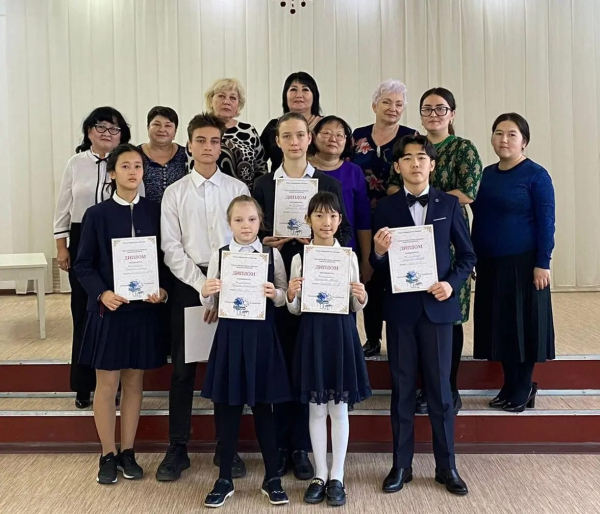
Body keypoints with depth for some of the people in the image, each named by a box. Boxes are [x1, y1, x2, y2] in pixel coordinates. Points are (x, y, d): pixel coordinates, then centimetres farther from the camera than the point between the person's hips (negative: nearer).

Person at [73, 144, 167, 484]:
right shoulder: (97, 214, -1)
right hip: (109, 308, -1)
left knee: (135, 381, 10)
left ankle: (128, 452, 24)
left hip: (145, 308, 2)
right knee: (107, 383, 5)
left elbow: (167, 257, 5)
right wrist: (102, 293, -16)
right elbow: (84, 265, -2)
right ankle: (108, 455, 20)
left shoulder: (155, 212, 3)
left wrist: (163, 289, -11)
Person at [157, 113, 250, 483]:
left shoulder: (238, 189, 3)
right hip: (188, 283, 0)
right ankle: (178, 449, 18)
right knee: (183, 368, 5)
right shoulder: (175, 192, 4)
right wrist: (203, 286, -11)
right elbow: (171, 248, -1)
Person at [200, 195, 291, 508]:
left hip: (261, 335, -1)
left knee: (262, 407, 8)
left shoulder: (272, 254, 1)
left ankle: (272, 478, 22)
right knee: (227, 408, 8)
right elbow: (209, 305, 4)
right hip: (229, 335, 1)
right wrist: (206, 293, -17)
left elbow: (284, 298, 3)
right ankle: (225, 479, 22)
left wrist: (275, 294, -18)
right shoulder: (219, 256, 2)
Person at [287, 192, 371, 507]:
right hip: (312, 334, 0)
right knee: (316, 408, 9)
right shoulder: (299, 258, 1)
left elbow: (356, 308, 4)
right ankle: (320, 475, 22)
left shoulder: (349, 256, 1)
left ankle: (337, 477, 19)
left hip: (341, 333, 0)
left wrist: (361, 297, -17)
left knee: (339, 408, 7)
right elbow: (295, 310, 3)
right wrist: (290, 295, -17)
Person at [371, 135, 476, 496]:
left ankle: (447, 466, 20)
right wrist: (379, 252, -20)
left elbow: (467, 255, 5)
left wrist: (452, 283, -11)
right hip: (400, 307, 0)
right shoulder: (387, 208, 3)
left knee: (440, 387, 7)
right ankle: (401, 464, 20)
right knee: (402, 388, 8)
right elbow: (378, 265, 2)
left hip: (437, 305, 0)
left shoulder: (449, 204, 4)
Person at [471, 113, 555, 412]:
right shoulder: (486, 174, 10)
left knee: (522, 325, 2)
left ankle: (523, 391, 16)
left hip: (522, 264, -6)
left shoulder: (536, 175, -7)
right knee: (499, 325, 10)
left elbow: (546, 222, -10)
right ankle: (510, 386, 23)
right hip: (491, 265, 6)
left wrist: (542, 263, -16)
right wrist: (474, 259, 11)